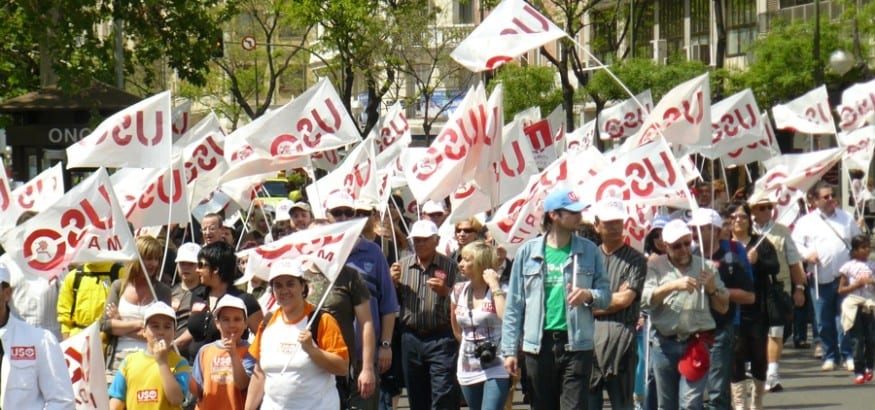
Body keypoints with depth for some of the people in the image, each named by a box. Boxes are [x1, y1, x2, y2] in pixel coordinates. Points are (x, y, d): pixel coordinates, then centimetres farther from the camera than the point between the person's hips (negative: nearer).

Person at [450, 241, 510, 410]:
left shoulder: (500, 290, -7)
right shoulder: (459, 291, 8)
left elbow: (507, 318, -27)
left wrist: (494, 286, -20)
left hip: (496, 369, -6)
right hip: (468, 370, 6)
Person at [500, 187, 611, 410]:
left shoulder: (589, 251, 6)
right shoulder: (528, 252, 5)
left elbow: (605, 294, 8)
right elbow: (514, 305, 6)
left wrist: (589, 295, -16)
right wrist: (509, 349, 2)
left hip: (576, 344, -1)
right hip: (539, 345, 1)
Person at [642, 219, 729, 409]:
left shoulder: (706, 267, 11)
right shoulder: (655, 266, 7)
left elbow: (723, 307, 13)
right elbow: (645, 299, -9)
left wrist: (712, 288, -5)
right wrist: (673, 285, -19)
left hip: (696, 344, -1)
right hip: (664, 344, 1)